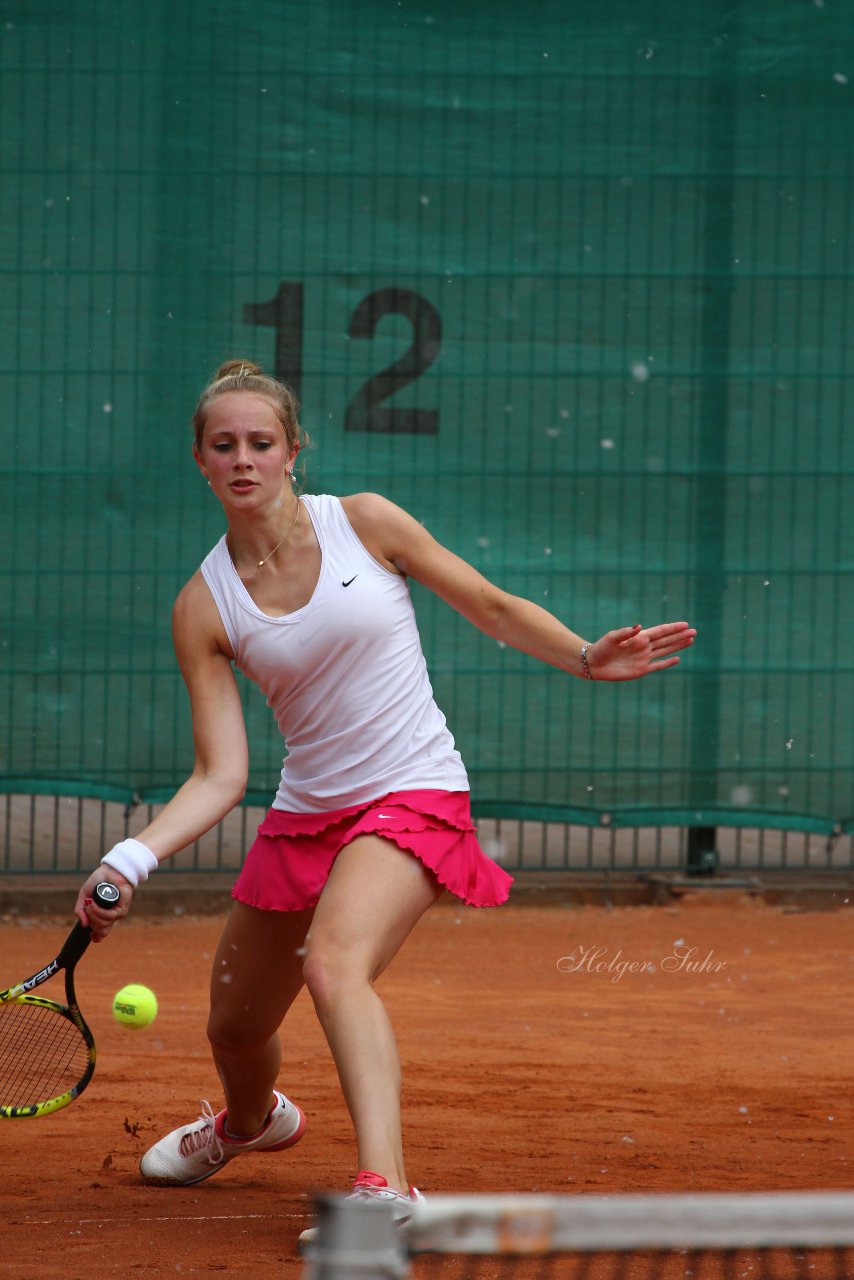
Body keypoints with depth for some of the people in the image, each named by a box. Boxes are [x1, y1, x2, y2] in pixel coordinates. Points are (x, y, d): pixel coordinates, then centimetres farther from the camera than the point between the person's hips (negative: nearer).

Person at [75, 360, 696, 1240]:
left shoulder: (364, 523, -6)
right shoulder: (203, 608, -3)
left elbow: (493, 609, 6)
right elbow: (220, 776, -8)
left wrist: (588, 659, -7)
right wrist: (131, 861, -22)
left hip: (413, 797, -4)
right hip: (305, 812, 4)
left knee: (334, 963, -33)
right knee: (235, 1027, 16)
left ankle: (384, 1185, -44)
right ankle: (252, 1120, 54)